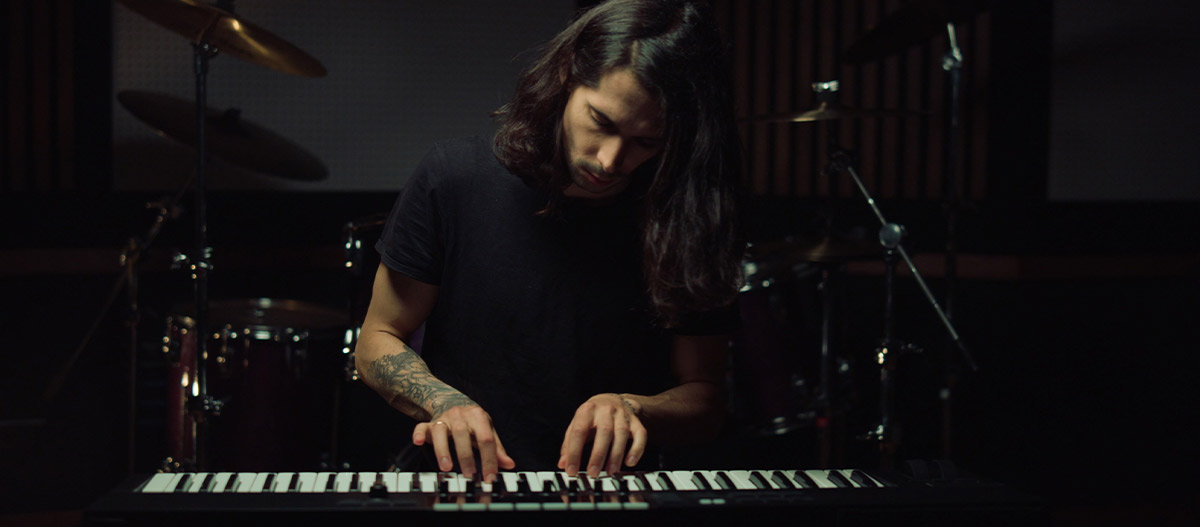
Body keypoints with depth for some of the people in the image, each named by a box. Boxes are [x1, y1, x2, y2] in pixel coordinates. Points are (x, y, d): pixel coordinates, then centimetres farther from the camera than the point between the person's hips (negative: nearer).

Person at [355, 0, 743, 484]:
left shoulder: (688, 225, -7)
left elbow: (705, 402, 2)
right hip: (461, 481, -3)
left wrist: (632, 408, -19)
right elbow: (377, 343, 3)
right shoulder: (456, 181, -7)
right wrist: (445, 403, -16)